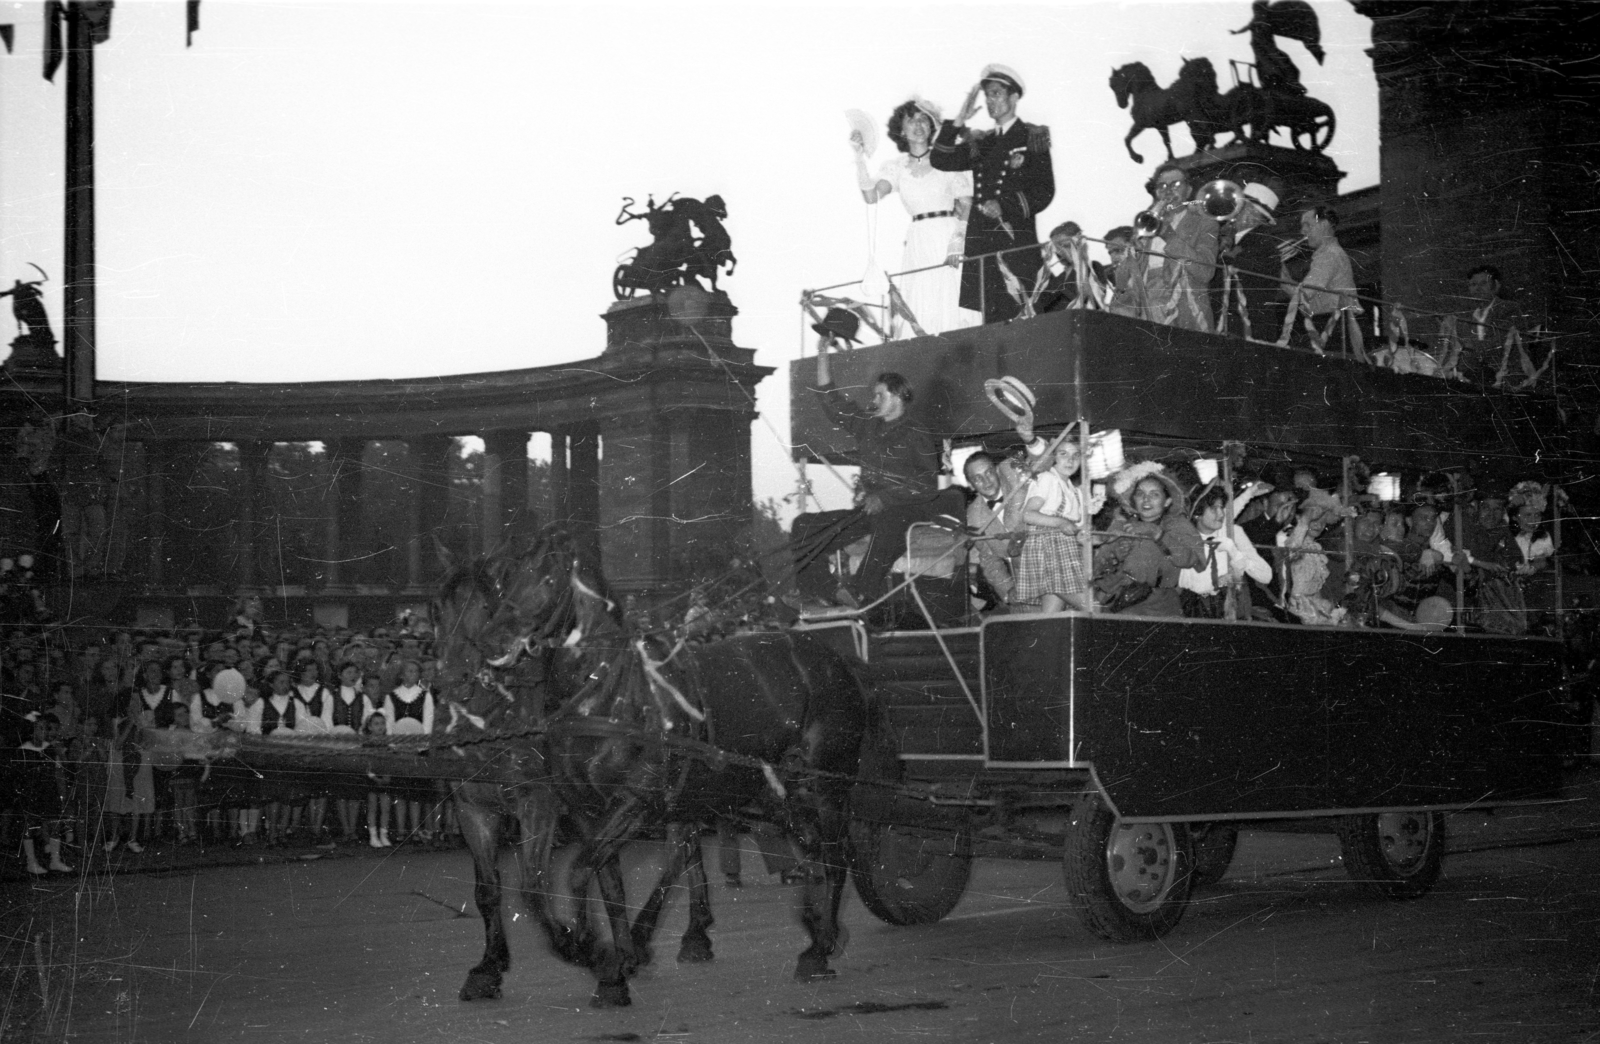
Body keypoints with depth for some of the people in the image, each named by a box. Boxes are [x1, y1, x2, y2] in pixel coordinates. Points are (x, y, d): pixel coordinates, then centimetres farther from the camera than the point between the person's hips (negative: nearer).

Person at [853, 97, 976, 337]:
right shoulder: (896, 167, 11)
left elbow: (967, 205, -1)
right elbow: (871, 195, -4)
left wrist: (958, 238, -16)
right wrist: (860, 158, -11)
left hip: (950, 237, -2)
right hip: (918, 243, 2)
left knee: (951, 307, -9)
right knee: (918, 313, -4)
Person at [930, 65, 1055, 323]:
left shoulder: (1033, 137, 5)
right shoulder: (981, 142, 20)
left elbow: (1044, 192, -1)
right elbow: (940, 161, 10)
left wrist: (1005, 207, -14)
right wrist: (959, 122, 1)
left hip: (1017, 243, -4)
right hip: (981, 242, 5)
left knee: (1020, 317, -12)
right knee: (990, 318, -1)